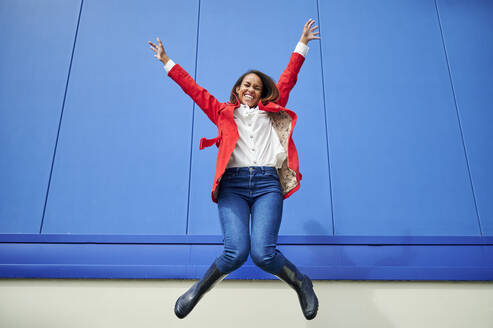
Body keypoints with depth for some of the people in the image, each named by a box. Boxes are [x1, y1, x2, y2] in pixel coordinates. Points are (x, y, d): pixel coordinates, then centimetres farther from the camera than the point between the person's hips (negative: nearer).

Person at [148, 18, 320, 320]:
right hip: (233, 184, 0)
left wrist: (302, 45, 28)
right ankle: (199, 289, 10)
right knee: (236, 252, -20)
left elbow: (289, 78, 26)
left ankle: (301, 284, 12)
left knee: (263, 253, -19)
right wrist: (167, 62, 26)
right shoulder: (224, 113, 21)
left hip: (267, 184, 1)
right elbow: (193, 88, 24)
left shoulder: (271, 111, 24)